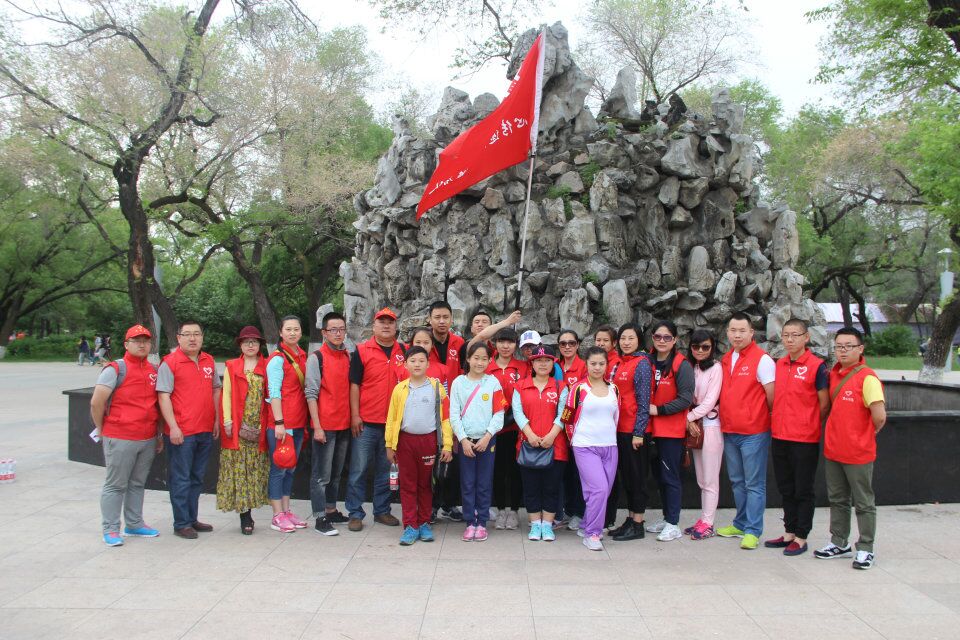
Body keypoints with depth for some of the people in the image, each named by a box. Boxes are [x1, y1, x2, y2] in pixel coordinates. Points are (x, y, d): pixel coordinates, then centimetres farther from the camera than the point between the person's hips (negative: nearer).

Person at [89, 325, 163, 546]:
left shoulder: (153, 370, 11)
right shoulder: (116, 369, -8)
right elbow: (96, 403, -11)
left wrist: (159, 434, 15)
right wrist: (102, 430, -4)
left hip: (148, 439, 6)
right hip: (120, 439, -6)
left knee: (137, 484, 15)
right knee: (115, 485, 3)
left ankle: (134, 524, 26)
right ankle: (110, 530, 12)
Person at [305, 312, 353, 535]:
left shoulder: (348, 356, 10)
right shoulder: (316, 358, -6)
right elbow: (311, 393, -10)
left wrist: (354, 417, 10)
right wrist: (317, 427, -14)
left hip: (344, 424, 6)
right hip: (325, 425, -6)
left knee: (336, 473, 16)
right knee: (321, 475, -1)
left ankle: (331, 511, 27)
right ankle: (320, 519, 4)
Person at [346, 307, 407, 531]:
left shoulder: (405, 352, 7)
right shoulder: (362, 351, -1)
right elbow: (355, 384, -2)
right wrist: (355, 415, -8)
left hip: (394, 422, 3)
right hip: (366, 421, -3)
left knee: (386, 470, 12)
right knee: (359, 469, 2)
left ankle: (382, 511, 24)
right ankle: (355, 514, 11)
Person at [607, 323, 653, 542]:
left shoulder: (642, 364, -9)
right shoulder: (618, 363, 13)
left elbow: (643, 400, -13)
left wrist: (639, 432, -16)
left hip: (634, 430, -8)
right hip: (619, 428, 8)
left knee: (636, 475, 1)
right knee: (625, 474, 13)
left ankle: (637, 525, 10)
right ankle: (630, 519, 24)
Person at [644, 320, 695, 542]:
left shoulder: (682, 365, -10)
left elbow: (686, 398, -15)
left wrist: (658, 410, -16)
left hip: (672, 429, -6)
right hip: (653, 428, 6)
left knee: (670, 476, -2)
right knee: (660, 474, 14)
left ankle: (673, 524, 7)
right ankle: (666, 518, 27)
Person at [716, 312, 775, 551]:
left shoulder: (762, 359, -11)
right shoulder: (726, 359, 10)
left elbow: (772, 397, -10)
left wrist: (770, 422, -2)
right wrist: (721, 410, 9)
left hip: (753, 432, -7)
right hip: (729, 431, 7)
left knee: (754, 484, 1)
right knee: (737, 481, 17)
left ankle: (753, 531, 8)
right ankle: (741, 524, 29)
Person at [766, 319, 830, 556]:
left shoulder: (817, 366, -10)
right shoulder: (779, 364, 9)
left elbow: (824, 405, -6)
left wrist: (810, 425, 3)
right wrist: (779, 421, 10)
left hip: (805, 439, -6)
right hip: (779, 436, 6)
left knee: (803, 490, 5)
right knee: (786, 489, 15)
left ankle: (801, 538, 16)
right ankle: (789, 533, 28)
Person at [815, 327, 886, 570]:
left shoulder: (867, 377, -15)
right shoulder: (833, 373, 6)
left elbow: (880, 417, -20)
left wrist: (865, 435, -5)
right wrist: (836, 432, 12)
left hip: (858, 452, -7)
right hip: (833, 449, 7)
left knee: (863, 503, 6)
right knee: (837, 500, 17)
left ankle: (865, 549, 17)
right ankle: (839, 543, 30)